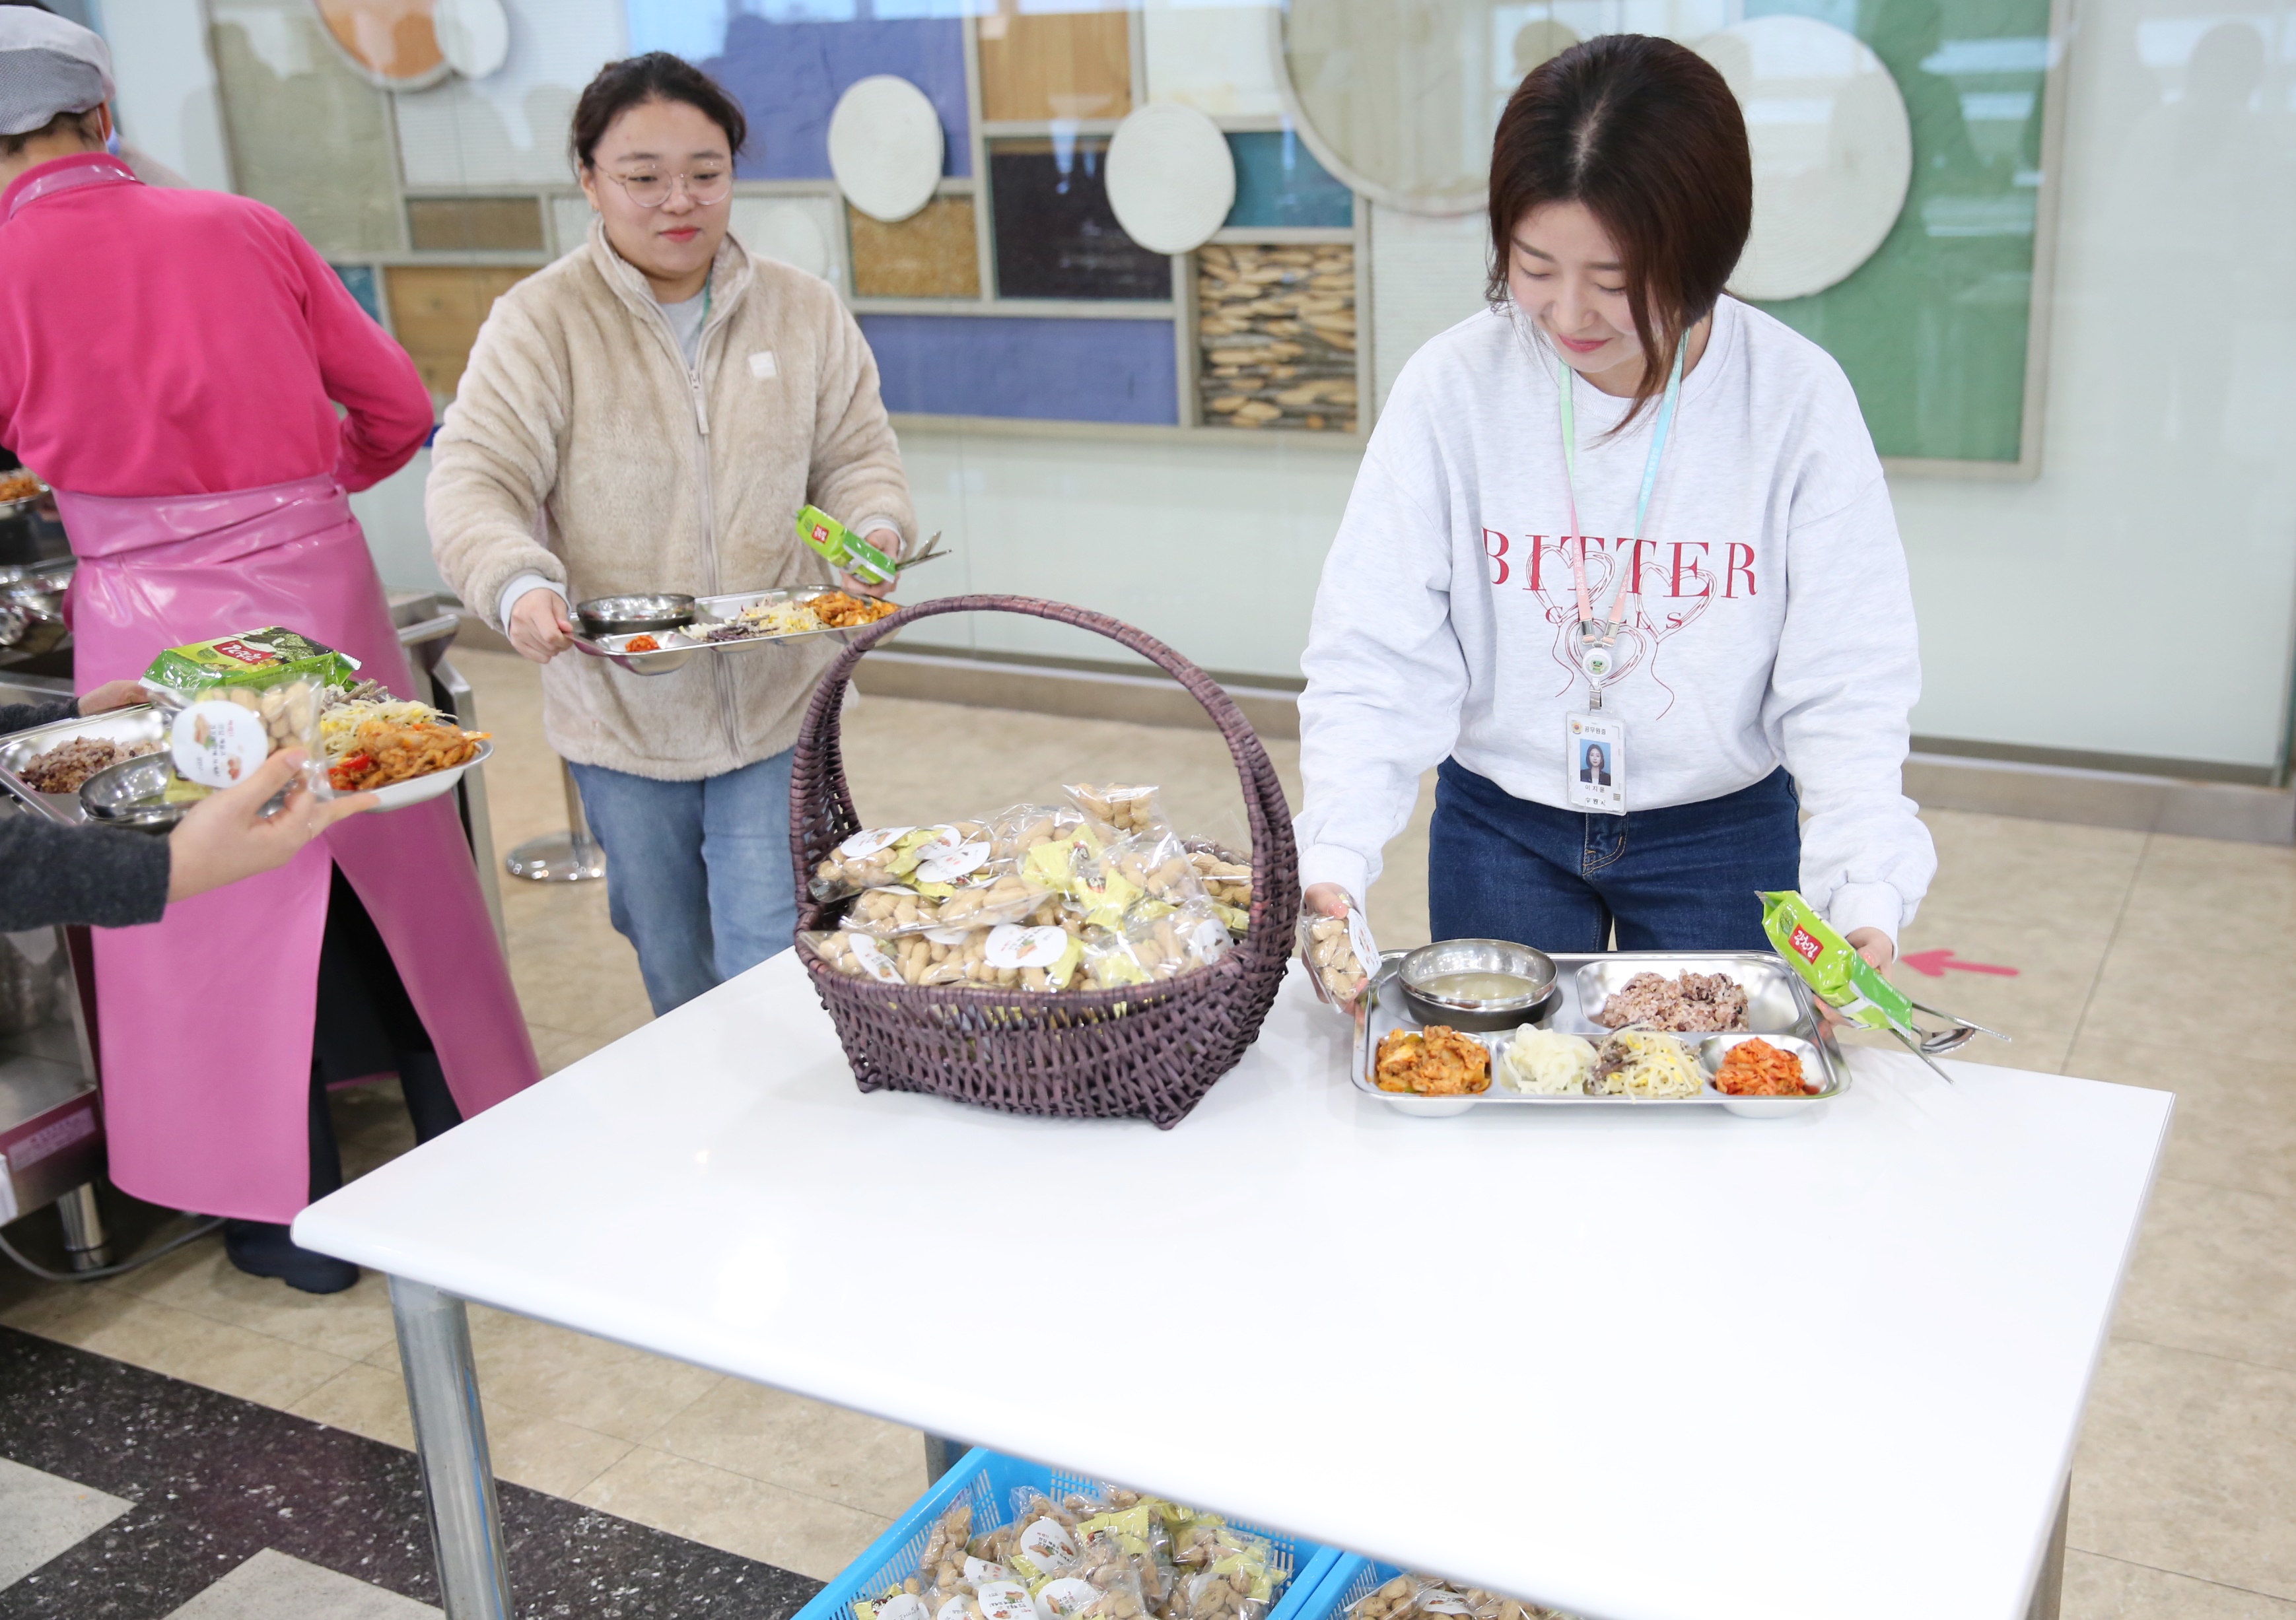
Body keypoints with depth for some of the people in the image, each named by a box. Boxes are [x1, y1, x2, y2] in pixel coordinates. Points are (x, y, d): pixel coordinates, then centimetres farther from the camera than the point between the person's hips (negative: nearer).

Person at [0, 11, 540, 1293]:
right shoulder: (243, 229, 3)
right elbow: (398, 407, 6)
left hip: (155, 616, -3)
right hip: (322, 577, 3)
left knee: (218, 908, 10)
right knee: (390, 873, 16)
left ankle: (299, 1221, 20)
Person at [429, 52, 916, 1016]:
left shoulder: (806, 312, 4)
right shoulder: (540, 323, -5)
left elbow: (856, 455, 9)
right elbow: (476, 481, -11)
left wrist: (874, 529, -14)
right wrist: (518, 584, -31)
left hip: (777, 706, 0)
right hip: (621, 715, 0)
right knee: (674, 979, 17)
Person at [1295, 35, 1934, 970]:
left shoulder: (1796, 399, -15)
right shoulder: (1452, 386, -14)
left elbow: (1844, 687, -13)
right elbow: (1379, 659, -15)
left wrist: (1865, 891, -26)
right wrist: (1332, 860, -27)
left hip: (1724, 837, 0)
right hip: (1498, 829, 0)